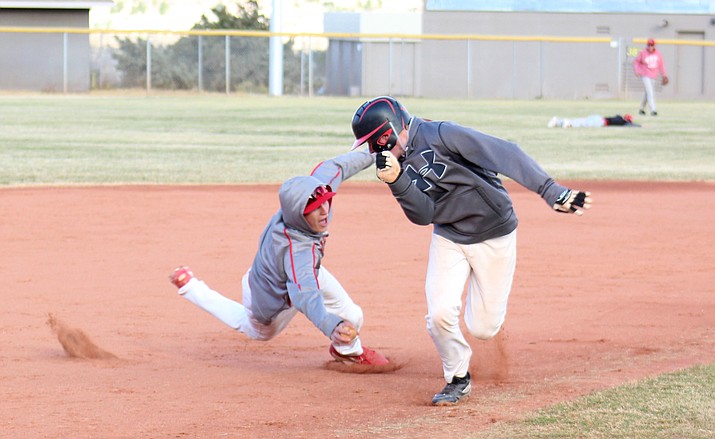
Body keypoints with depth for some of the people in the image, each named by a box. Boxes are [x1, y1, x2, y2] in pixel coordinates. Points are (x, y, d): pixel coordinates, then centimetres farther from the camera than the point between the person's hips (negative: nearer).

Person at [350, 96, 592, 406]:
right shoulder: (398, 162, -2)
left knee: (482, 329, 0)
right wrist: (397, 181, -27)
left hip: (494, 237, -5)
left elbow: (506, 154, -30)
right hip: (448, 238, 5)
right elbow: (423, 215, -10)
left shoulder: (439, 135, -24)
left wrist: (552, 192, -37)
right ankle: (457, 379, 10)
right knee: (440, 314, -15)